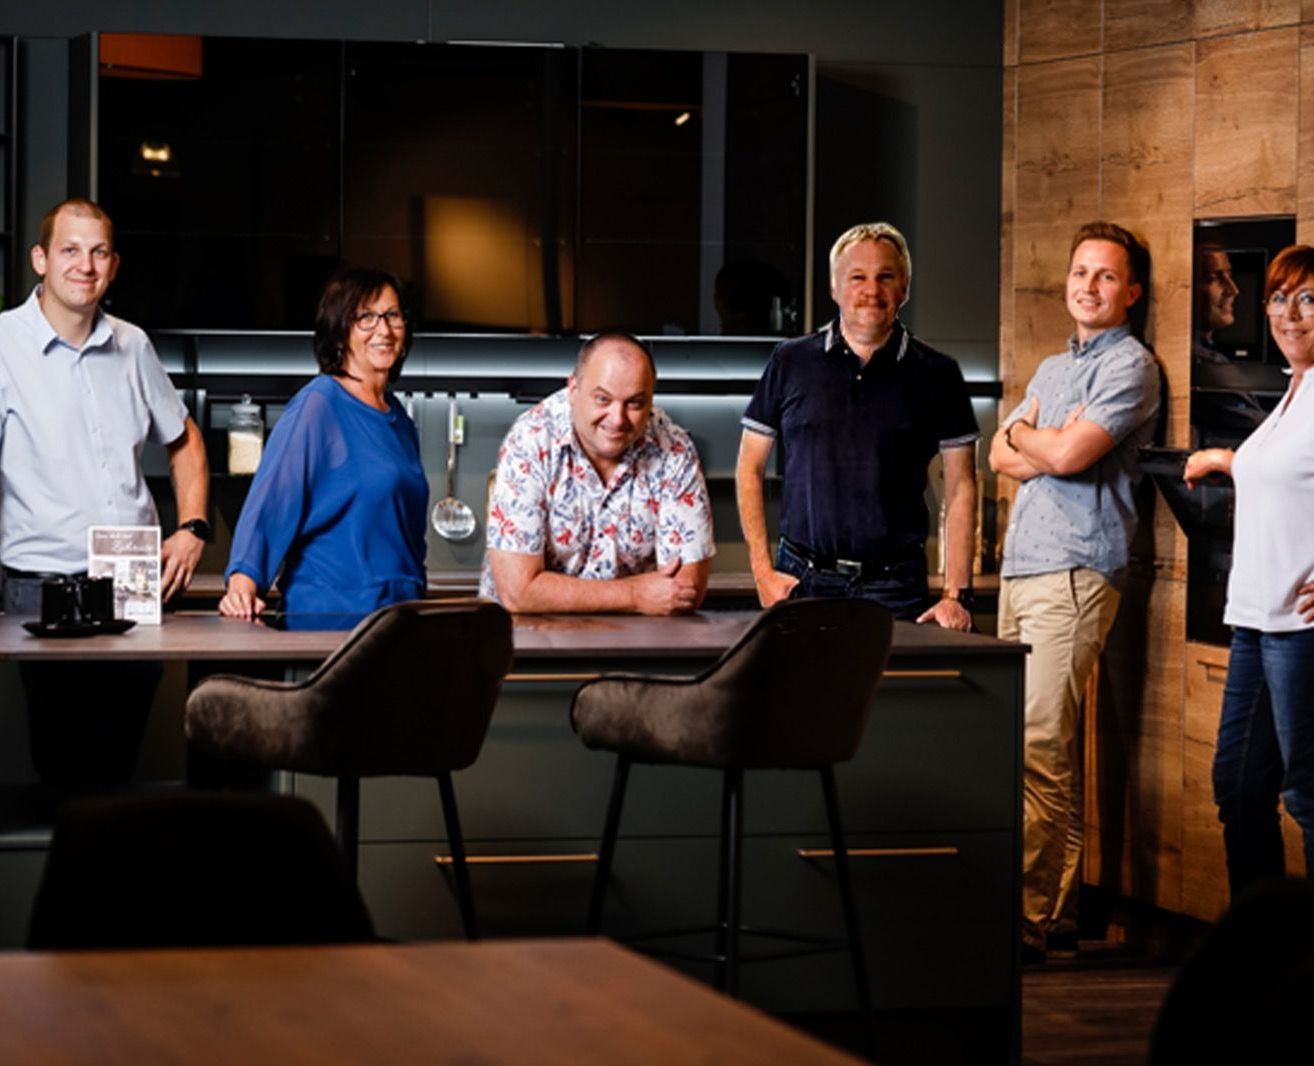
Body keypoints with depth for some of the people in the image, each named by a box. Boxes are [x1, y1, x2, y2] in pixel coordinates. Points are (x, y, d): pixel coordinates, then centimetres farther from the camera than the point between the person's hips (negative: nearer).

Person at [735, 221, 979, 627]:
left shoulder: (936, 375, 6)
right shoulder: (790, 362, 7)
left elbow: (960, 488, 5)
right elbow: (750, 468, 11)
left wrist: (956, 595, -3)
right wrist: (763, 572, 1)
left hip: (894, 587, 0)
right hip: (802, 580, 0)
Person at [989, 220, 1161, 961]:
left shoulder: (1130, 366, -3)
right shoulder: (1053, 369, 23)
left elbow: (1068, 454, -14)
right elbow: (1002, 459, 14)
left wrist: (1025, 432, 6)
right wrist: (1050, 442, -4)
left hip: (1075, 572, -8)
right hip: (1022, 567, 9)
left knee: (1041, 748, -14)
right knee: (1049, 750, 8)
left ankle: (1026, 920, -15)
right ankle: (1059, 908, 12)